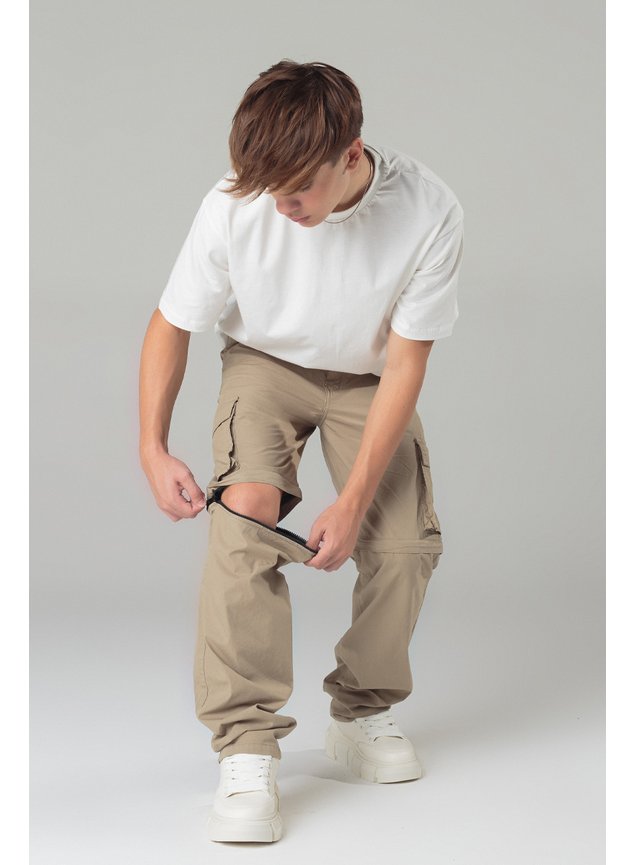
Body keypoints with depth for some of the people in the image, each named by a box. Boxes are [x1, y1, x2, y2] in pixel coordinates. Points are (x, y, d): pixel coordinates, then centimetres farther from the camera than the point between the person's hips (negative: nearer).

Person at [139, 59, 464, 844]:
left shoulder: (428, 214, -28)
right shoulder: (235, 205, -26)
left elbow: (404, 366, -22)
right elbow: (173, 323, -10)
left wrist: (354, 501, -25)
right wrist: (153, 448, -18)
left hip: (367, 378, 1)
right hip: (265, 363, -1)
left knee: (407, 544, -15)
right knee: (244, 511, -27)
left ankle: (361, 715, 12)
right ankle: (247, 748, -22)